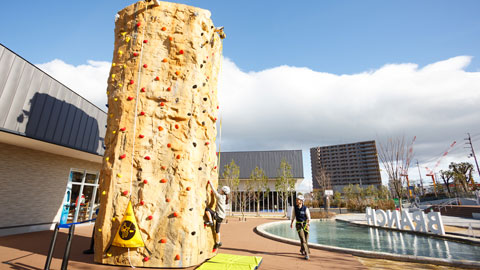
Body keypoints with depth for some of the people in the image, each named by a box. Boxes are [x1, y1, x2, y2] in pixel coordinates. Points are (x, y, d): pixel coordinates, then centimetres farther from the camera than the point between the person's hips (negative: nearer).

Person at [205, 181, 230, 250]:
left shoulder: (220, 197, -14)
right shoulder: (225, 198, 10)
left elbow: (214, 191, -14)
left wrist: (210, 183, -5)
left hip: (218, 215, -9)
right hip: (221, 216, 9)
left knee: (207, 209, -11)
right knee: (217, 230, 18)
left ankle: (210, 222, -9)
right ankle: (218, 243, 27)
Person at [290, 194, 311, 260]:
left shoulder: (305, 208, -15)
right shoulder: (294, 207, -7)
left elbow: (308, 218, -11)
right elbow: (293, 215, 8)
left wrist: (308, 225, -25)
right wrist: (291, 223, 15)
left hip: (305, 224, 0)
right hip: (298, 224, 0)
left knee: (305, 240, 10)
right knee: (303, 239, -13)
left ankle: (302, 250, 38)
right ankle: (307, 254, -5)